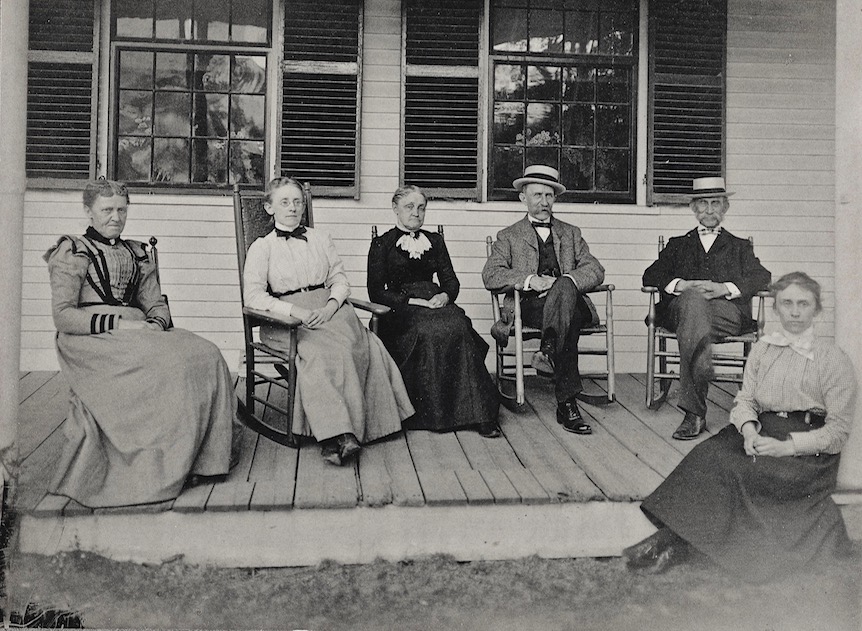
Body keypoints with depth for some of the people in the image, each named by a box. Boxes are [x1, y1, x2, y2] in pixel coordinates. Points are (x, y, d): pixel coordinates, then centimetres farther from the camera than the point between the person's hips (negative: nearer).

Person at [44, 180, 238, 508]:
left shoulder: (136, 253, 24)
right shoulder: (72, 251, 6)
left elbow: (156, 304, 20)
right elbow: (62, 315, -5)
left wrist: (155, 326, -5)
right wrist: (119, 324, -15)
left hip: (138, 332, 6)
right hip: (93, 340, -6)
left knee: (207, 355, -22)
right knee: (169, 364, -33)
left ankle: (206, 453, -17)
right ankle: (158, 466, -22)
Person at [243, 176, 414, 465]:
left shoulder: (320, 239, 21)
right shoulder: (262, 247, 9)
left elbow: (340, 280, 16)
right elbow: (253, 295, -3)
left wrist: (331, 306, -7)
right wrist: (296, 310, -17)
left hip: (328, 310, 3)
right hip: (287, 320, -3)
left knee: (366, 346, -29)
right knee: (321, 352, -35)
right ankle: (336, 433, -35)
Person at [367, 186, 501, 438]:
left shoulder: (435, 241, 23)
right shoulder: (382, 244, 10)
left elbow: (451, 281, 17)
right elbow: (376, 291, 0)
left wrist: (444, 296, -8)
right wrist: (413, 301, -13)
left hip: (435, 302, 3)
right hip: (400, 310, -3)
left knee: (459, 328, -31)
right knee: (430, 331, -36)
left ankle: (476, 411, -33)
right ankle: (433, 413, -30)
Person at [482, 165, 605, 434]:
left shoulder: (571, 233, 26)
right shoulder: (509, 236, 19)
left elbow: (595, 270, 12)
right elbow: (491, 275, 2)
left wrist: (566, 281, -11)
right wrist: (530, 280, -16)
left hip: (570, 301, 2)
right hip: (529, 306, -2)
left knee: (564, 286, -37)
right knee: (569, 324, -37)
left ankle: (548, 351, -49)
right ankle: (567, 404, -40)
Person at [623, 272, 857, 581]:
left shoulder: (834, 358, 0)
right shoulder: (762, 348, 15)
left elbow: (838, 431, -4)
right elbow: (745, 399, 11)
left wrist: (787, 446, -18)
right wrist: (749, 428, -12)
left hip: (809, 451, -4)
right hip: (761, 431, 4)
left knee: (728, 468, -31)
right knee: (709, 453, -28)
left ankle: (674, 541, -30)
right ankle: (670, 536, -37)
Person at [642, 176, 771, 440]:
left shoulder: (740, 247, 29)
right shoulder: (678, 244, 31)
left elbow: (763, 277, 10)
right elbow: (651, 276, 14)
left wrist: (726, 288, -9)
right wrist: (679, 284, -8)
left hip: (727, 312, 0)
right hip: (683, 307, 0)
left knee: (691, 324, -36)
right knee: (693, 298, -38)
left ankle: (693, 411, -41)